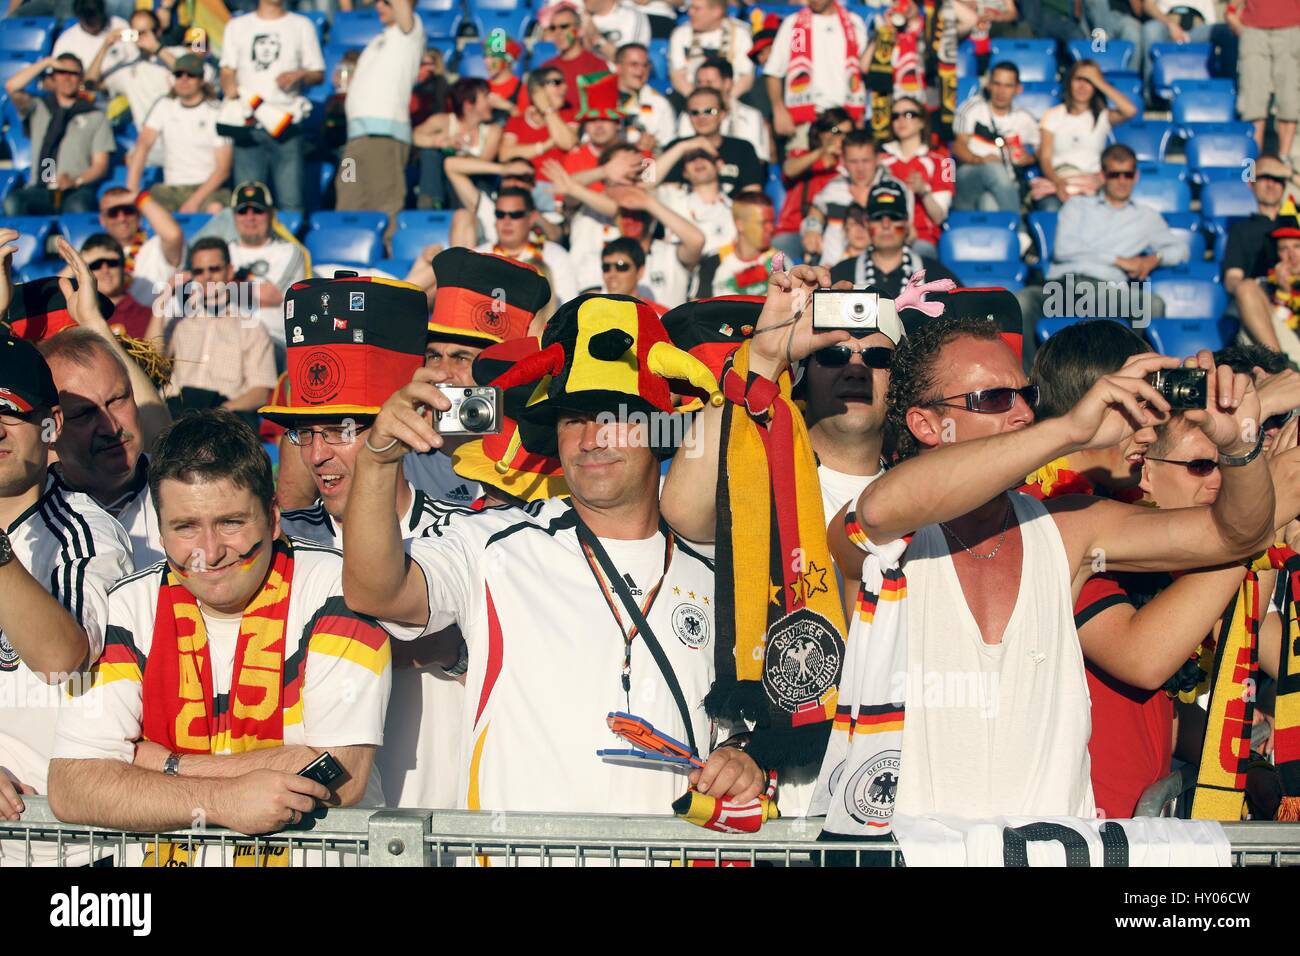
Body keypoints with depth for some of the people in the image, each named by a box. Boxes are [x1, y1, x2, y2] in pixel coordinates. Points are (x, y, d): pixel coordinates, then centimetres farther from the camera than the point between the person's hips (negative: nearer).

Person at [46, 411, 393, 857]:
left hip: (322, 853, -2)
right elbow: (69, 786, -7)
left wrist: (168, 767, -9)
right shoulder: (129, 607, 0)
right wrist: (222, 800, -20)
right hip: (171, 855, 2)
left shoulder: (336, 590, -8)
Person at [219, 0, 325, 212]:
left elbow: (319, 73, 12)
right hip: (247, 125, 1)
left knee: (291, 201, -8)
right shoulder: (237, 26, 17)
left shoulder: (301, 25, 15)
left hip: (287, 124, -1)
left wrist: (298, 75, -10)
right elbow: (227, 71, 13)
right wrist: (230, 88, -10)